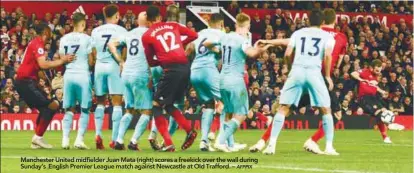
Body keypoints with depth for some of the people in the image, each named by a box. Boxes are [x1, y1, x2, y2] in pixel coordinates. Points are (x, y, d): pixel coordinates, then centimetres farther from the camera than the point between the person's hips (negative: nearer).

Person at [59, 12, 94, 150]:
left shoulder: (64, 39, 6)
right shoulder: (87, 39, -6)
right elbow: (91, 62, -3)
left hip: (68, 75, 4)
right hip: (83, 75, -4)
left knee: (69, 110, 11)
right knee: (84, 110, 5)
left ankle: (65, 138, 2)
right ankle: (79, 139, -3)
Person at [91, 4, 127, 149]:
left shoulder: (96, 31, 10)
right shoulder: (121, 31, -1)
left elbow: (93, 53, 8)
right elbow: (124, 53, -4)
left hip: (99, 66, 4)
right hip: (114, 66, -4)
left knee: (100, 102, 15)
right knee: (117, 103, 0)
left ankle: (98, 134, -2)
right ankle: (114, 139, -5)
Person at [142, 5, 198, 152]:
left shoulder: (147, 36, 4)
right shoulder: (173, 26, 14)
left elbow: (150, 61, 11)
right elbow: (194, 35, 18)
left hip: (171, 70, -5)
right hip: (185, 67, 5)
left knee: (157, 106, 7)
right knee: (169, 105, 22)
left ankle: (168, 143, -5)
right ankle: (190, 131, 7)